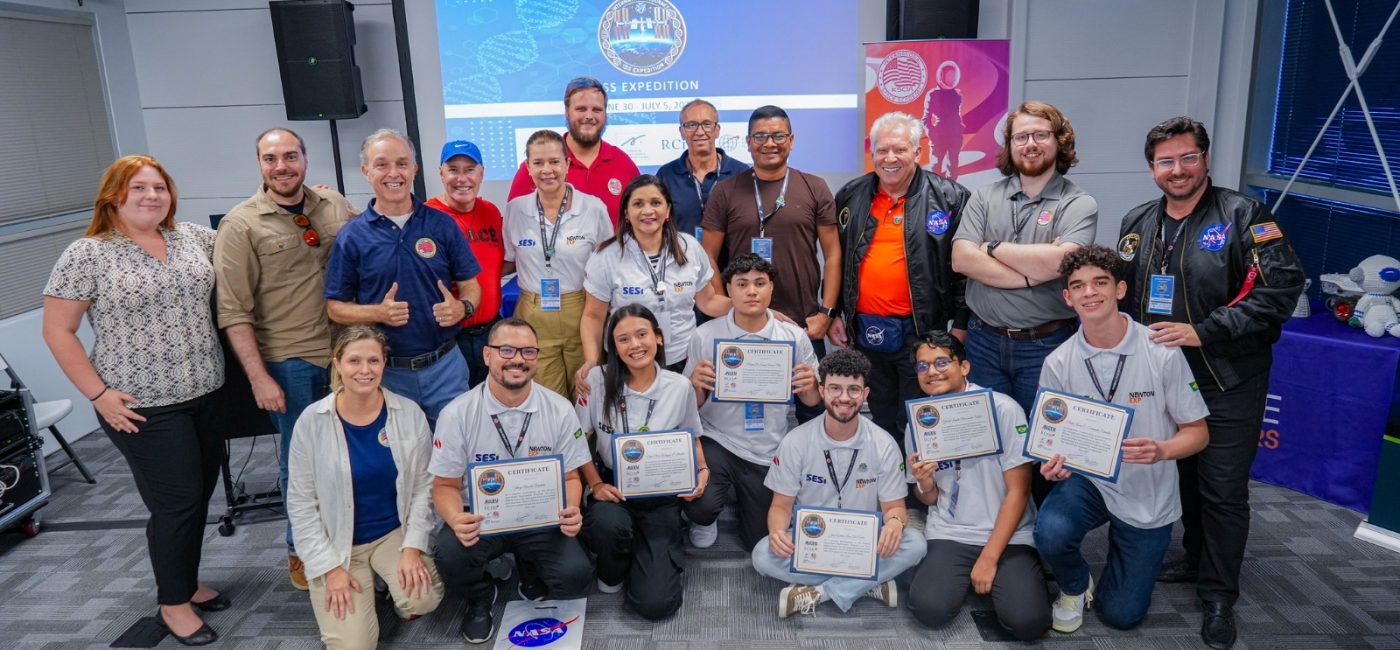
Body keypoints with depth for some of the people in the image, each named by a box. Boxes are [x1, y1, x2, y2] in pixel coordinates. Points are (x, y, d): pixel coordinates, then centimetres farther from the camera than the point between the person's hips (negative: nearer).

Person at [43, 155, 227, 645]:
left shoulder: (194, 237, 6)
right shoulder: (87, 255, -9)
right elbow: (57, 331, -7)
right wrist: (98, 394, -12)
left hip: (206, 395, 6)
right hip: (145, 407, -5)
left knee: (200, 496, 16)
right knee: (176, 503, 1)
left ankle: (187, 582, 36)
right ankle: (174, 604, 21)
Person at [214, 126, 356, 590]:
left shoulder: (335, 205, 4)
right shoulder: (241, 225, -8)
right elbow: (234, 312, -10)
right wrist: (259, 378, -14)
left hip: (343, 349, 4)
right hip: (288, 360, -4)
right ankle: (301, 549, 29)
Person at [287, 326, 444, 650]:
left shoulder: (409, 413, -9)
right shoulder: (312, 421, -13)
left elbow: (423, 486, -2)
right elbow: (301, 503, -7)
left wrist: (413, 546, -12)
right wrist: (330, 567, -10)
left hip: (395, 532, 1)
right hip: (336, 544, -1)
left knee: (423, 599, -25)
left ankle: (395, 585, 12)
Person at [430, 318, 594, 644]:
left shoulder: (559, 410, -6)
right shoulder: (457, 414, -10)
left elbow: (570, 476, 1)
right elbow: (446, 485, -4)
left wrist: (571, 512, -22)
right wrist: (457, 520, -28)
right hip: (479, 520, -1)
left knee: (575, 577, -23)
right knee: (451, 553, -33)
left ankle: (532, 576, 17)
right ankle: (480, 597, 7)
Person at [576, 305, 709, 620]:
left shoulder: (680, 387, -5)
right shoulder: (598, 380, -9)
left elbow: (692, 440, 9)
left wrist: (701, 471, -10)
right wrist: (596, 484, -14)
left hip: (662, 495, 0)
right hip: (614, 487, 1)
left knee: (654, 603, -15)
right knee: (608, 524, -38)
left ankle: (660, 551, 23)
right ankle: (611, 573, 2)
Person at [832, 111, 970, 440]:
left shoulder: (949, 198, -3)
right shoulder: (850, 197, 7)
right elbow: (835, 260, 13)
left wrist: (960, 325, -5)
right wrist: (834, 314, 10)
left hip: (921, 332, -3)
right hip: (864, 332, 4)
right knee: (881, 421, 17)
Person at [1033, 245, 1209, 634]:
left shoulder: (1162, 353, -17)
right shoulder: (1058, 363, -10)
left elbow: (1197, 433, -8)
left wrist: (1160, 451, -31)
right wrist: (1053, 463, -25)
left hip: (1148, 497, -1)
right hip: (1087, 480, 1)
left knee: (1120, 616, 6)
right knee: (1050, 532, -33)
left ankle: (1128, 548, 39)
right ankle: (1075, 587, 4)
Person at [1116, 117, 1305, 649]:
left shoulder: (1242, 216, -9)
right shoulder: (1136, 223, 8)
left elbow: (1282, 285, -17)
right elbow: (1120, 292, 16)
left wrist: (1205, 331, -20)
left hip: (1228, 383, -5)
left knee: (1223, 490, 1)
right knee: (1182, 477, 17)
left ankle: (1219, 596, 17)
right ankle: (1195, 561, 37)